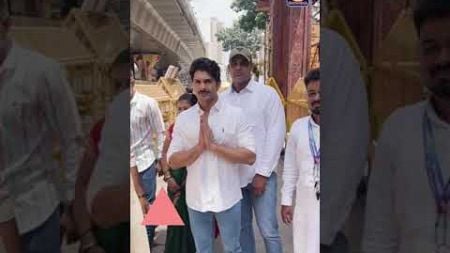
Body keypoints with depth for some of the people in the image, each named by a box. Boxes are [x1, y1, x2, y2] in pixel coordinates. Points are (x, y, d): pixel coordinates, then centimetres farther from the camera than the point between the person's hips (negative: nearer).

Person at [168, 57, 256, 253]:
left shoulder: (235, 114, -7)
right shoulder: (183, 118, 0)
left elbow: (250, 156, -13)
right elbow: (173, 161, -2)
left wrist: (214, 145, -20)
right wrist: (200, 146, -18)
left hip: (227, 197, -2)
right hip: (196, 198, 2)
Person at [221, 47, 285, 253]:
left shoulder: (267, 94, -2)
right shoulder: (222, 99, 7)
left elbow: (276, 135, -6)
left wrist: (262, 173, -10)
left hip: (260, 174, -3)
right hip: (232, 175, 3)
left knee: (268, 230, -2)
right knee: (242, 226, 14)